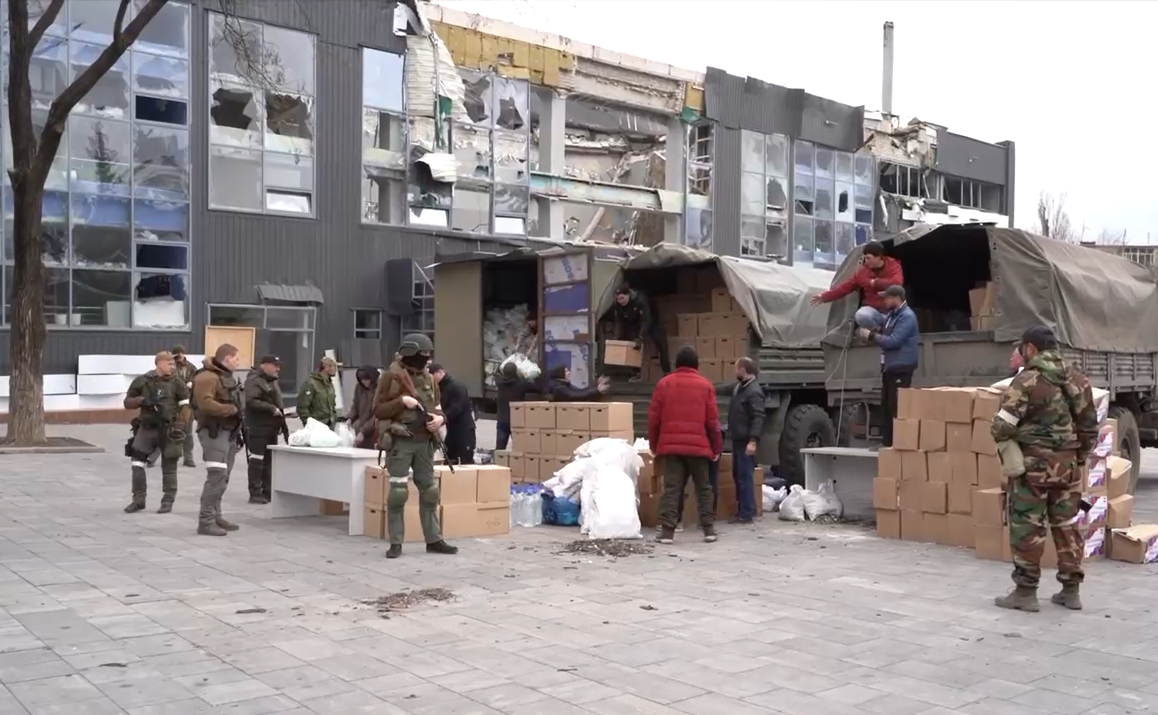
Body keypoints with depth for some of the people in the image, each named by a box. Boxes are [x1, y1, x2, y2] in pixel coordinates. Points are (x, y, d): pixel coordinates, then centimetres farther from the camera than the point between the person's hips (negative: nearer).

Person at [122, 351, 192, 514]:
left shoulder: (176, 383, -2)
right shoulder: (142, 381, 2)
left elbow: (185, 406, -2)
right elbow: (127, 403, 7)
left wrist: (179, 427, -11)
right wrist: (142, 400, -14)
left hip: (169, 430, -2)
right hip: (146, 427, 2)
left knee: (168, 467, 3)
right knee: (137, 461, -2)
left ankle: (167, 501, 14)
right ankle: (138, 500, 10)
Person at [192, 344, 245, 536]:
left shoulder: (227, 376, 19)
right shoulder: (207, 377, -14)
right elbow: (205, 403, -27)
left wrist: (239, 410, 14)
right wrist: (231, 409, -19)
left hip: (229, 431, 10)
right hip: (214, 432, -10)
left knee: (223, 477, 12)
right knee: (216, 476, -15)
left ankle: (215, 516, 19)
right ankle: (206, 521, -13)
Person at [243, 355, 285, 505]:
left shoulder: (273, 381, 19)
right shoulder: (254, 380, -11)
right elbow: (251, 401, -24)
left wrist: (283, 425, 21)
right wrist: (271, 408, -23)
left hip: (271, 427, 9)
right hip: (257, 428, -9)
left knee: (269, 461, 11)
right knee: (257, 460, -6)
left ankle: (268, 492, 16)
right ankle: (255, 493, -3)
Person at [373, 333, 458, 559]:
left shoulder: (429, 378, 11)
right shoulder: (392, 376, -5)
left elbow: (437, 407, 18)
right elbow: (378, 410, -6)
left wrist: (440, 418, -4)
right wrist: (401, 401, -19)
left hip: (424, 442, 6)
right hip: (400, 441, -5)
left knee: (429, 490, 9)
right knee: (398, 491, -4)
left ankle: (434, 540, 17)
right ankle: (396, 543, 5)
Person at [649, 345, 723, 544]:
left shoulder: (664, 383, 4)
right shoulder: (705, 385, 1)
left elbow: (653, 418, 4)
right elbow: (712, 421, 0)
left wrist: (654, 445, 14)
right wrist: (716, 448, 10)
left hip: (671, 444, 0)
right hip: (698, 445, 0)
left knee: (671, 488, 0)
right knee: (703, 488, 12)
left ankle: (667, 530, -6)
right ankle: (708, 529, 13)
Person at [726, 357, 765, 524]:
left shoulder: (754, 391, -15)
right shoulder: (739, 388, 15)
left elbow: (758, 418, -22)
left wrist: (753, 440, -28)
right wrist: (731, 432, 17)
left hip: (746, 441, -10)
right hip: (738, 439, 10)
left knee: (745, 477, -7)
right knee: (738, 475, 14)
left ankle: (747, 514, -3)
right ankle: (742, 510, 23)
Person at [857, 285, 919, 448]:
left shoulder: (907, 317, -15)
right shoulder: (891, 315, 14)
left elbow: (893, 341, -22)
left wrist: (870, 335, -14)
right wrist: (871, 329, 2)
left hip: (901, 368, -10)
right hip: (889, 367, 10)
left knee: (898, 407, -9)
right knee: (886, 405, 12)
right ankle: (887, 442, 18)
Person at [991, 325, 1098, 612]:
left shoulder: (1027, 380, -13)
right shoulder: (1078, 379, 8)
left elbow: (1002, 427, -18)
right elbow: (1090, 426, 12)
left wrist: (1002, 439, 4)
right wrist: (1079, 457, 22)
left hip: (1034, 462, -6)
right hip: (1068, 463, 6)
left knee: (1027, 526, 1)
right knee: (1067, 525, 13)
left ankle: (1025, 592, 5)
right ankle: (1071, 590, 19)